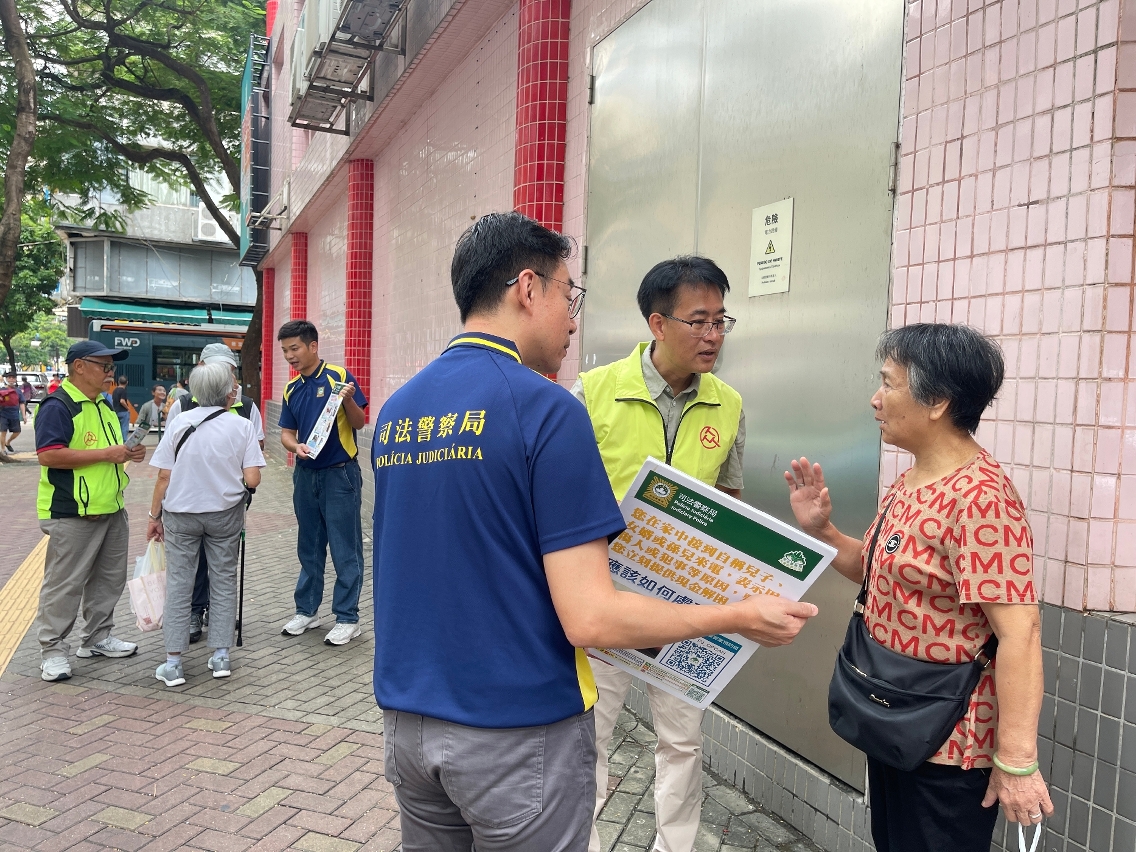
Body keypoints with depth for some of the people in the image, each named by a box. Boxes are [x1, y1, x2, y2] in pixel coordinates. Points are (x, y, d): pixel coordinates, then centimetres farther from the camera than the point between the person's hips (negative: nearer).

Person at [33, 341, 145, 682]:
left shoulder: (104, 406, 15)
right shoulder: (58, 406, -14)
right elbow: (49, 455, -25)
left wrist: (127, 454, 4)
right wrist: (106, 454, -23)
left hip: (112, 510, 9)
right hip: (73, 513, -9)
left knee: (108, 580, 16)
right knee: (64, 585, 0)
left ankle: (97, 638, 29)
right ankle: (53, 651, 12)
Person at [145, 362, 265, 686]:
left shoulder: (179, 424, -6)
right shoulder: (242, 426, -9)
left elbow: (163, 478, -6)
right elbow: (252, 479, -12)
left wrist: (155, 516, 5)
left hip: (181, 513, 0)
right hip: (225, 513, 0)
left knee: (178, 583, 7)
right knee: (224, 581, 12)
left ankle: (173, 662, 9)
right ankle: (221, 655, 16)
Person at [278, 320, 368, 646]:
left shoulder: (338, 376, -8)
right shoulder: (291, 389, 10)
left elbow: (359, 423, -7)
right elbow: (286, 432, 11)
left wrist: (348, 400, -27)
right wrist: (296, 446, -11)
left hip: (340, 473, -6)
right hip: (306, 474, 6)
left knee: (345, 549, 0)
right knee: (309, 547, 16)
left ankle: (347, 618, 9)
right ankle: (307, 610, 29)